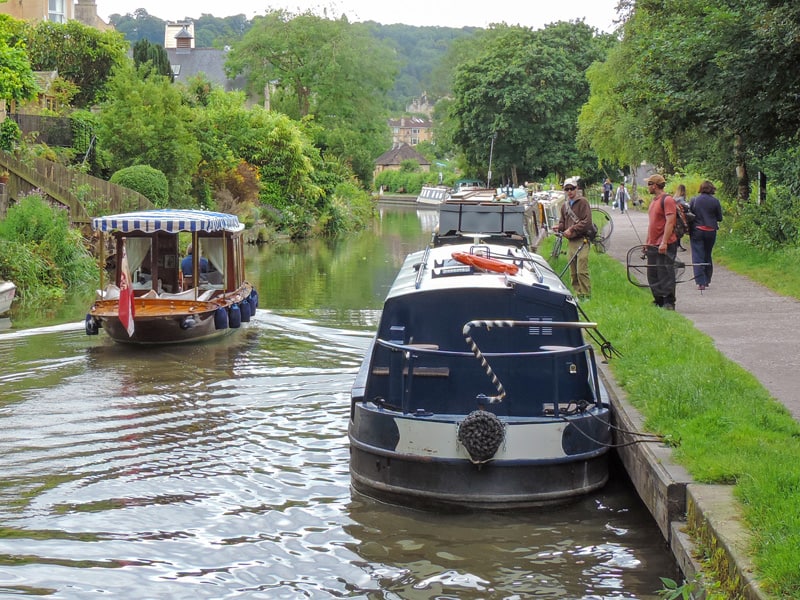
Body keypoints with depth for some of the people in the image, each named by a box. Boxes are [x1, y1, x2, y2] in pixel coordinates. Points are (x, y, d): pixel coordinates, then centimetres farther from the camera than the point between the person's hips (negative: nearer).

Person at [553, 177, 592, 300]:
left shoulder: (583, 202, -4)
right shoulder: (565, 205, 17)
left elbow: (587, 222, -11)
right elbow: (562, 222, 23)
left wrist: (572, 229, -16)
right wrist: (559, 227, 0)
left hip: (581, 240, -7)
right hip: (570, 241, 7)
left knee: (582, 270, -12)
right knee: (573, 271, 7)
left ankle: (586, 295, -8)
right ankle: (578, 293, 14)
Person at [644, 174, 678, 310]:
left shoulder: (667, 200, -11)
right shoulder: (654, 200, 18)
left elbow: (670, 222, -18)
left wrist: (664, 242, -23)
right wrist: (647, 242, 23)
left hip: (665, 246, -9)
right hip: (653, 245, 9)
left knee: (665, 274, -7)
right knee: (653, 275, 10)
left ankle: (669, 303, -3)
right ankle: (659, 301, 17)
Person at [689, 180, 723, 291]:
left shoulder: (694, 200, -4)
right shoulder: (715, 201, -4)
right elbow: (719, 218, 2)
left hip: (696, 231, -2)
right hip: (711, 231, 2)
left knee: (697, 257, -2)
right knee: (707, 255, 17)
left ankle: (700, 282, -12)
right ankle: (707, 280, 24)